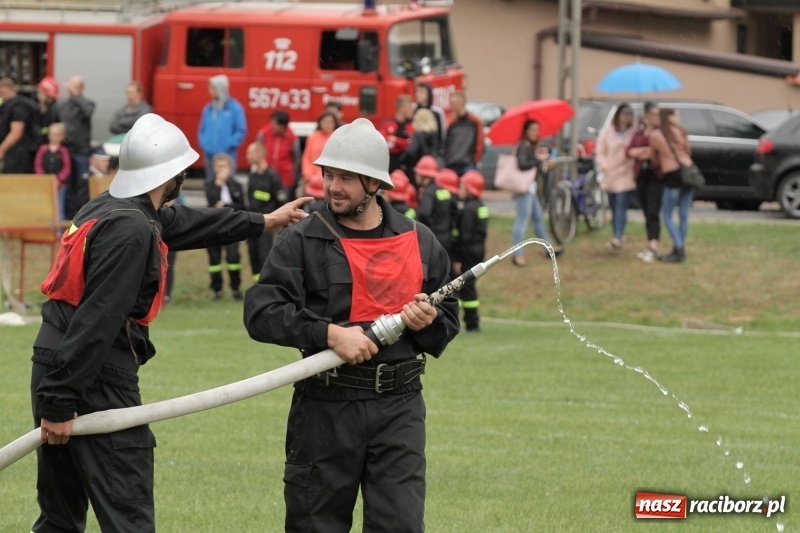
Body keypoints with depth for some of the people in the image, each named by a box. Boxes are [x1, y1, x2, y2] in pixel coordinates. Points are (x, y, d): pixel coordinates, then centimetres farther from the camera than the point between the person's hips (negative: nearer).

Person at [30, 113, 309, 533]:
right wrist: (60, 403, -22)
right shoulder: (131, 230, -17)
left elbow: (182, 223, 30)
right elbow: (96, 320, -21)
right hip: (97, 381, -10)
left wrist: (261, 223, 40)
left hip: (52, 370, 10)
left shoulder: (106, 207, 13)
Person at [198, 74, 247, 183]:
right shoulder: (208, 109, 10)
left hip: (227, 156, -5)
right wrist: (203, 143, 2)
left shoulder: (235, 108, -5)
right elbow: (201, 129, 18)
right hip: (210, 155, 5)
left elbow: (241, 131, -5)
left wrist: (229, 144, -12)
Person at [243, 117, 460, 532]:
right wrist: (330, 333, -20)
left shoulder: (419, 242, 9)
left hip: (399, 407, 2)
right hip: (326, 408, -2)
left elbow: (448, 321, 16)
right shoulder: (302, 241, -1)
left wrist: (429, 322, -8)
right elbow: (260, 312, -11)